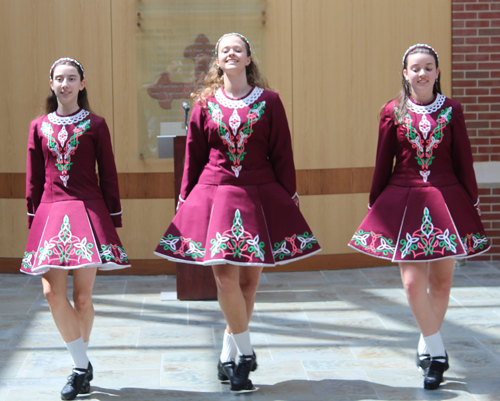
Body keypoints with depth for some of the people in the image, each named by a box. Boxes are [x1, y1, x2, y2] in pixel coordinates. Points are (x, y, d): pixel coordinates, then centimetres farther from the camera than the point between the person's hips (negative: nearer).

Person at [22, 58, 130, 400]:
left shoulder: (95, 125, 5)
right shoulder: (39, 126, 12)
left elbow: (108, 174, 7)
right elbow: (34, 179, 14)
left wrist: (114, 220, 4)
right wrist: (33, 220, 11)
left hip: (88, 210, -2)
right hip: (50, 212, 2)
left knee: (83, 296, -2)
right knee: (53, 292, -10)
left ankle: (81, 365, 17)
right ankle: (82, 365, 1)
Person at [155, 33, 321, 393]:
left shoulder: (269, 101, 3)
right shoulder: (206, 103, 6)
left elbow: (282, 154, 5)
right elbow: (194, 155, 11)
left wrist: (289, 197, 3)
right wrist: (186, 198, 11)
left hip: (259, 195, 0)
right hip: (215, 194, 0)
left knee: (250, 278, 5)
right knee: (225, 278, -10)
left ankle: (228, 357, 19)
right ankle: (245, 353, 3)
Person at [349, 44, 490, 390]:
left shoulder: (451, 111, 3)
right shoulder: (393, 112, 2)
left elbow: (463, 161, 7)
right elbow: (383, 164, 8)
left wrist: (472, 203, 8)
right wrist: (375, 204, 11)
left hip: (446, 199, 1)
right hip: (404, 200, -1)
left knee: (441, 280, 7)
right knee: (413, 281, -9)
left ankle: (427, 343, 25)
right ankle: (437, 351, 3)